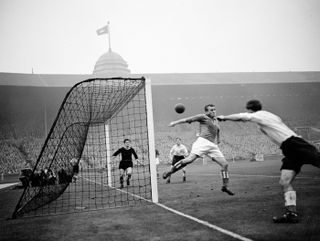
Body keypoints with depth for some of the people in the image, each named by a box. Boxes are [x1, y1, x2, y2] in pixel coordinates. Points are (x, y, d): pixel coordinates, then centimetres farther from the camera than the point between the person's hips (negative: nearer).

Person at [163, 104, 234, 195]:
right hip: (202, 142, -7)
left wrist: (218, 138, 37)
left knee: (225, 164, 1)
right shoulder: (203, 117, 3)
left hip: (213, 145, 7)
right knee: (190, 159, -25)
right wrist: (175, 122, -10)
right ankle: (170, 171, -12)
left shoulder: (215, 120, 24)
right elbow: (188, 119, -4)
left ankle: (225, 187, 12)